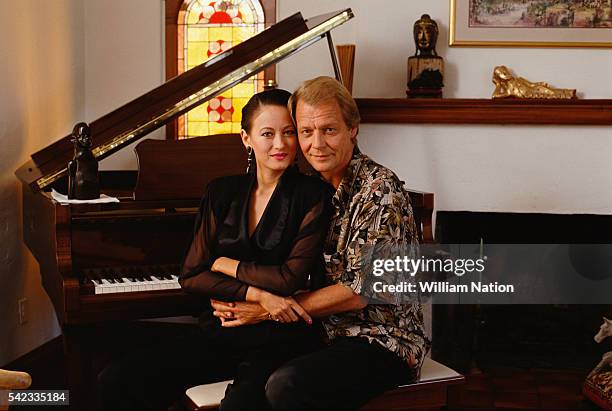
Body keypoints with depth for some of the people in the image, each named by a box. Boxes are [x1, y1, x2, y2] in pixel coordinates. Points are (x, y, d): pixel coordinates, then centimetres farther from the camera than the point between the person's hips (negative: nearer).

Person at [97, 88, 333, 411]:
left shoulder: (313, 194, -3)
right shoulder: (222, 193, 10)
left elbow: (291, 278, -11)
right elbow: (191, 276, 4)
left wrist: (224, 264, 2)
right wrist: (257, 294, -11)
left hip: (282, 334, -4)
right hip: (222, 328, 5)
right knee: (116, 382, -13)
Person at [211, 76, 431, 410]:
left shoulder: (379, 188, -14)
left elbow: (358, 292, -19)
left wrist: (268, 308, -17)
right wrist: (236, 301, -7)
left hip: (382, 341, -6)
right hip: (325, 333, 7)